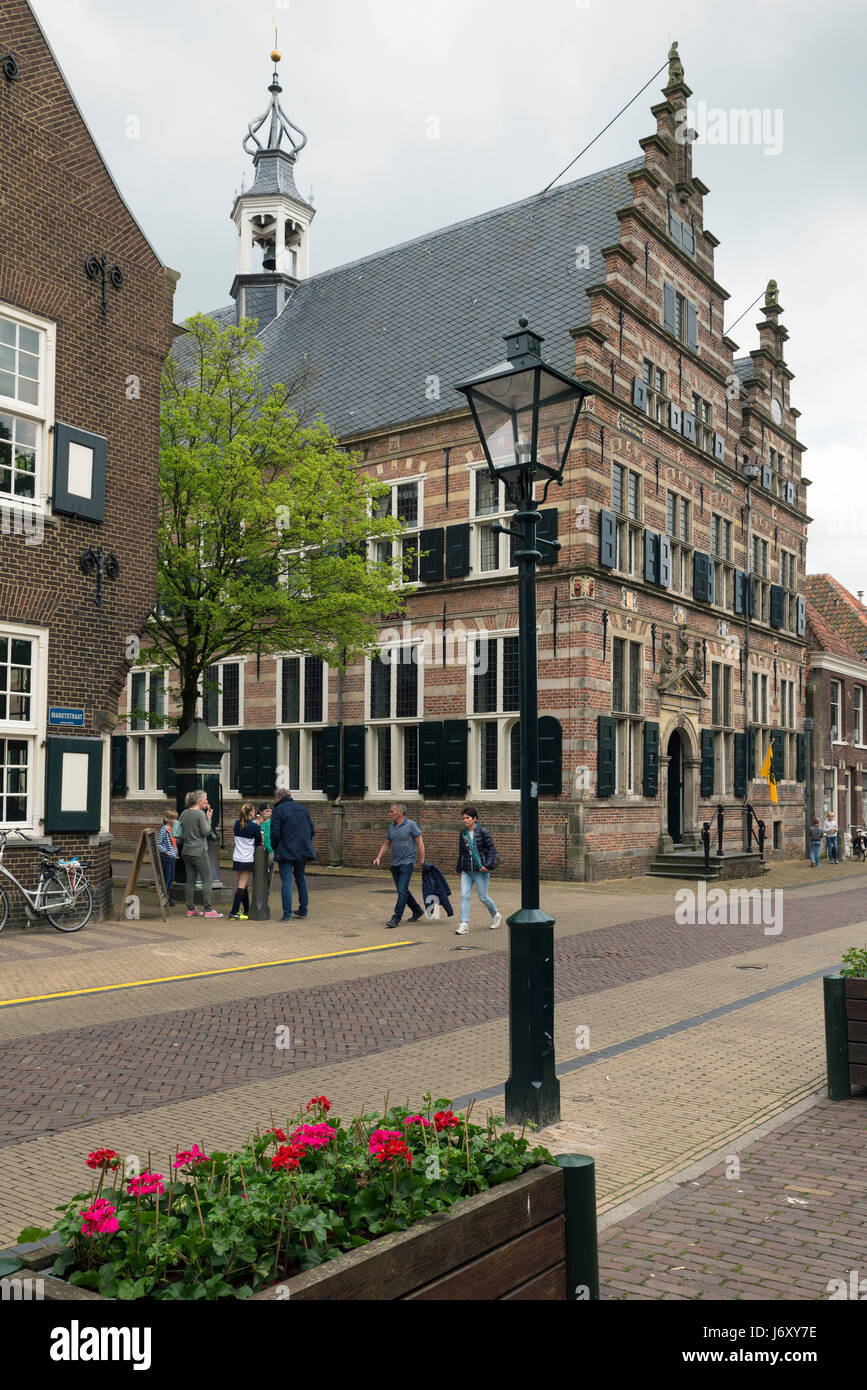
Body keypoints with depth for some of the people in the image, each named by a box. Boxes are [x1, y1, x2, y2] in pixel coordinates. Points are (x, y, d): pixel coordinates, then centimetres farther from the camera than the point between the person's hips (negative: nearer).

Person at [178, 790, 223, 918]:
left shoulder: (184, 814, 10)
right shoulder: (201, 813, -12)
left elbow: (181, 833, 15)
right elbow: (206, 832, -13)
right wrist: (209, 819, -2)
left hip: (186, 851, 8)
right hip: (199, 851, -8)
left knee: (190, 880, 10)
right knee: (207, 880, -3)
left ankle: (190, 909, 13)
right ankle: (208, 910, -6)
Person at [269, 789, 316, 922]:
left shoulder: (278, 810, -4)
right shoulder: (302, 808, 13)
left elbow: (275, 833, -10)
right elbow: (312, 830, 12)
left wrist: (274, 849, 2)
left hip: (286, 851, -5)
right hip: (302, 851, 5)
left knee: (287, 881, -4)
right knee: (301, 879, 18)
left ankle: (287, 914, -8)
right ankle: (303, 910, 23)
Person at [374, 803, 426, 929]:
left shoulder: (411, 825, -9)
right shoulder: (391, 827, 10)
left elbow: (420, 842, -8)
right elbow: (386, 844, 15)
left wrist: (422, 861, -9)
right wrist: (378, 858, 3)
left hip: (407, 863, -7)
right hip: (395, 864, 7)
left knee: (402, 890, -14)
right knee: (402, 891, 14)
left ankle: (396, 919, -14)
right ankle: (417, 911, 31)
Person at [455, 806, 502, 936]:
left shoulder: (483, 832, -7)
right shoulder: (462, 834, 9)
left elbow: (491, 849, -7)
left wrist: (487, 865, -17)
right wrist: (459, 868, 23)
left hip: (480, 871, -4)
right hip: (466, 871, 5)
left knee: (483, 897, 4)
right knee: (464, 896, -7)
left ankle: (495, 915, 31)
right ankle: (464, 924, -7)